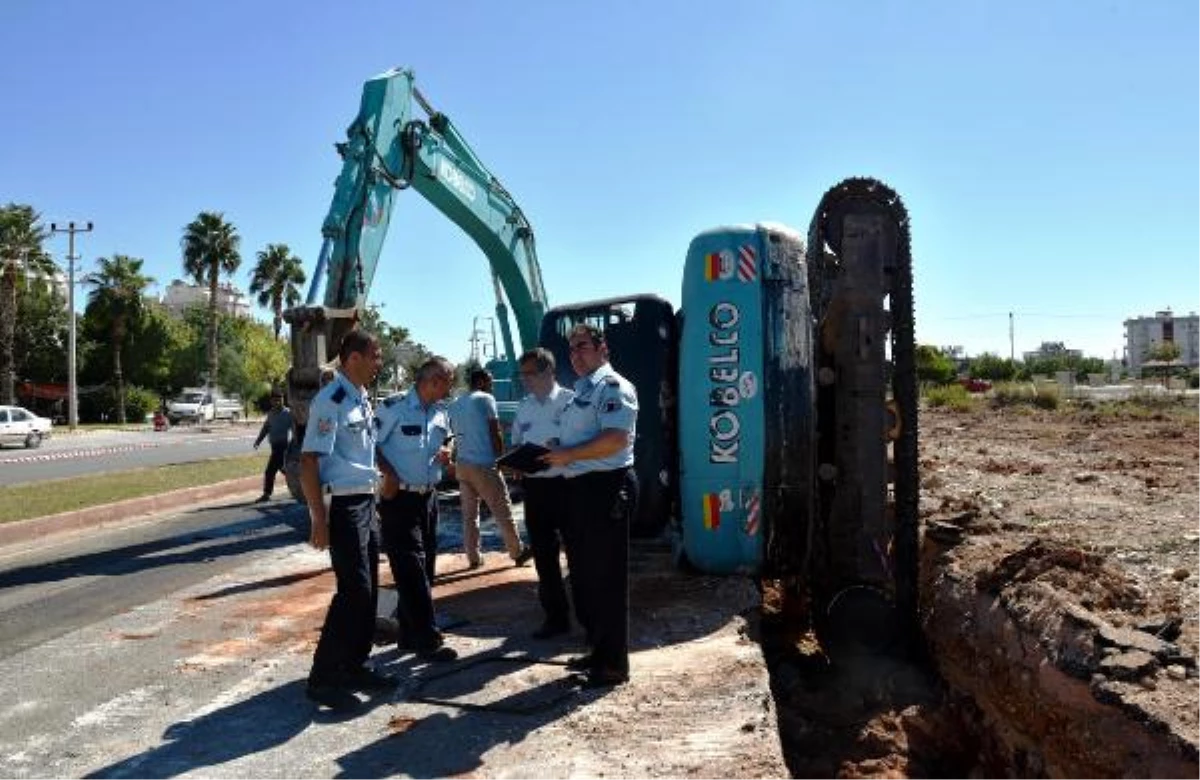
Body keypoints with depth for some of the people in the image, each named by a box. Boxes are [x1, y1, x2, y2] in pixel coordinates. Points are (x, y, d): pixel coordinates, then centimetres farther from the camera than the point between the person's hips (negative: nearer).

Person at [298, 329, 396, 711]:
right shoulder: (331, 401, -15)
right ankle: (323, 676, 1)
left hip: (366, 502, 9)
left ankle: (354, 665, 25)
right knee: (354, 590, -10)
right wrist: (320, 520, -21)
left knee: (367, 589, 13)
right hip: (343, 505, -9)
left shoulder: (363, 400, 12)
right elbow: (308, 462, -18)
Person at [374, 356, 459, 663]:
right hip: (399, 498, -8)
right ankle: (428, 642, 0)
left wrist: (446, 451, -1)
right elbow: (371, 444, -12)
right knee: (411, 570, -5)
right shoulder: (394, 406, -15)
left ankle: (410, 634, 27)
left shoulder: (441, 412, 6)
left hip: (429, 497, 8)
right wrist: (389, 473, -21)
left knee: (424, 569, 14)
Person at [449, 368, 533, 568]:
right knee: (503, 511, 3)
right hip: (483, 464, -7)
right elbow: (495, 434, -7)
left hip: (462, 463, 7)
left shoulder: (455, 405, 15)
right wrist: (500, 458, 2)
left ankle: (474, 557, 9)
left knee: (469, 514, 9)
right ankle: (517, 552, 11)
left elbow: (456, 433, 17)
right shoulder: (485, 399, -6)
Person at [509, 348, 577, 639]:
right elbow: (516, 444, 19)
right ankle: (556, 616, 24)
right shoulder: (524, 407, 12)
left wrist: (560, 451, -25)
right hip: (534, 486, 6)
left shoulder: (570, 400, -7)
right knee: (543, 554, 12)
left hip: (564, 483, -6)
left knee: (576, 551, 2)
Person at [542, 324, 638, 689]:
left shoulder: (611, 386, -11)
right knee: (585, 575, 17)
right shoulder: (582, 390, 20)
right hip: (581, 487, 11)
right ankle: (598, 650, 31)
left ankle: (613, 664, 7)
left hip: (606, 487, -10)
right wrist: (557, 454, 11)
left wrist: (569, 455, -18)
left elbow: (616, 439, -24)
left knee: (606, 577, -3)